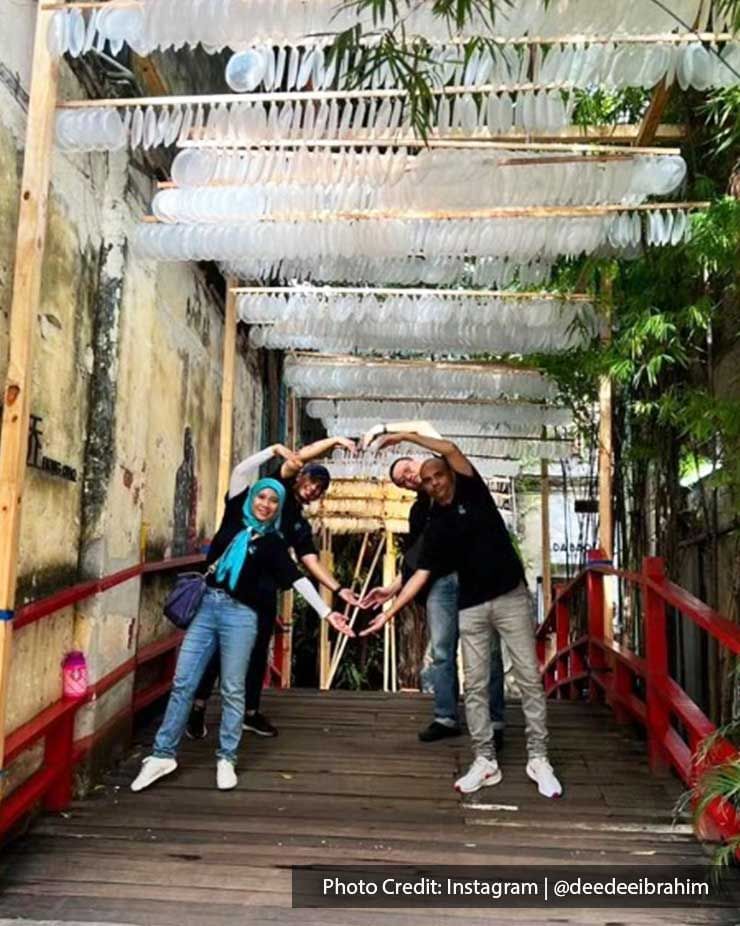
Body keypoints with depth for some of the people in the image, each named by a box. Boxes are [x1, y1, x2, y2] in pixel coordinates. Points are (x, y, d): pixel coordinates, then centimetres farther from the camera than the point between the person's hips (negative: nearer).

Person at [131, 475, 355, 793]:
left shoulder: (273, 543, 4)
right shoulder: (234, 517, 9)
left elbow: (297, 579, -1)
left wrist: (326, 612, -8)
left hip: (240, 614, -2)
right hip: (206, 605, 2)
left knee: (232, 690, 2)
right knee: (183, 682, 2)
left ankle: (226, 759, 14)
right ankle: (163, 754, 10)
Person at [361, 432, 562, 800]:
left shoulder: (473, 492, 1)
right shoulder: (435, 526, 7)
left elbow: (451, 449, -13)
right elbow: (421, 574, 4)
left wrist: (405, 435, -11)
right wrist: (390, 611, -3)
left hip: (511, 597, -3)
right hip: (471, 607, 3)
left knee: (529, 678, -1)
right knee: (475, 686, 3)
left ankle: (538, 759, 8)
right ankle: (485, 761, 13)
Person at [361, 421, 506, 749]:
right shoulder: (418, 509, 22)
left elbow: (425, 427, 6)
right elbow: (415, 557, 20)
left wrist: (382, 428, 5)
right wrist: (393, 588, 11)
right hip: (440, 581, 5)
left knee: (487, 650, -2)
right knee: (441, 652, 4)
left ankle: (494, 723, 4)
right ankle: (446, 718, 15)